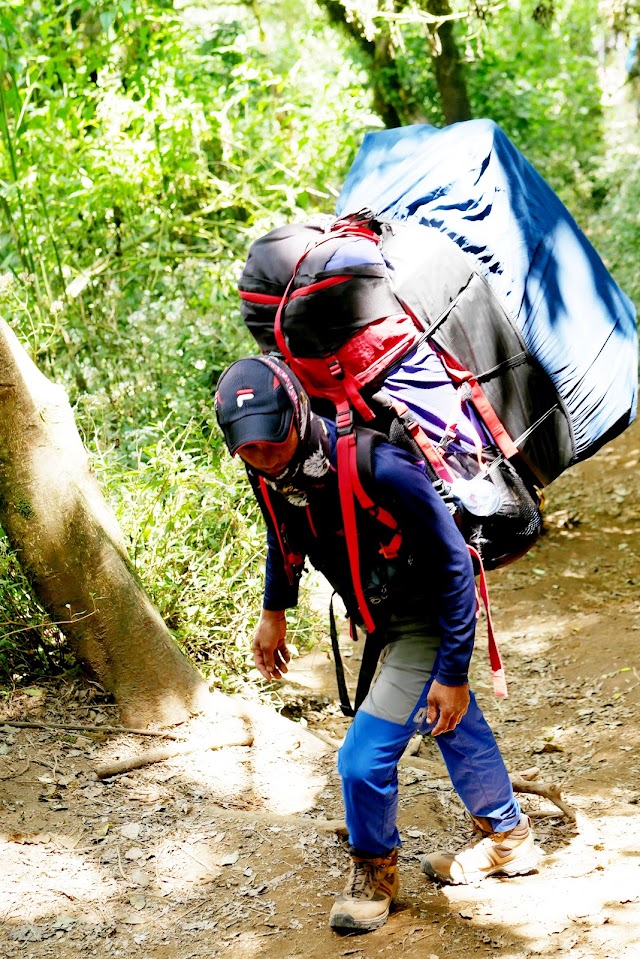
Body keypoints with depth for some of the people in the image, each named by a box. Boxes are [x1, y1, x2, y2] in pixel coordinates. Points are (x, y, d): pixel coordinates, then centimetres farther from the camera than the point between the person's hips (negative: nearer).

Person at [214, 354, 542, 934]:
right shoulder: (269, 471, -15)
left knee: (365, 757, -9)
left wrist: (454, 672, -26)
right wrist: (274, 611, 16)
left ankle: (375, 873, 20)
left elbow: (453, 565, -29)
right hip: (386, 618, 8)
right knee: (454, 729, 26)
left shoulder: (376, 469, -38)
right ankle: (508, 840, 48)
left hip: (429, 621, -8)